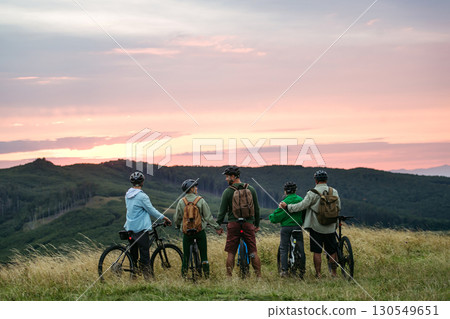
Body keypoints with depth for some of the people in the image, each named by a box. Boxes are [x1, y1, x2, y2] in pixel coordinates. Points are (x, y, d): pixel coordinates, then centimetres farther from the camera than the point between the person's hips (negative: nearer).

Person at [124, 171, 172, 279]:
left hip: (130, 228, 8)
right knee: (144, 251, -6)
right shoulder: (142, 196, -16)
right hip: (141, 228, -8)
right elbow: (151, 210, -10)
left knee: (133, 252, 12)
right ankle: (147, 276, -9)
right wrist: (164, 218, 3)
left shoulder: (128, 195, 10)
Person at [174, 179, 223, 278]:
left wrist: (177, 226, 28)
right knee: (204, 255, 6)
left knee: (186, 255, 8)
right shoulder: (201, 201, -7)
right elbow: (208, 217, -6)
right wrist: (217, 227, 4)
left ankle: (184, 276, 6)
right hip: (200, 231, -2)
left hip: (187, 232, 2)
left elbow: (177, 218, 6)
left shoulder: (181, 202, -1)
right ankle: (206, 276, 6)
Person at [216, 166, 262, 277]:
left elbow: (222, 211, -3)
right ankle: (258, 275, -1)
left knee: (231, 252, 3)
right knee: (253, 252, 3)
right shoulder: (251, 189, 6)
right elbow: (256, 209, 11)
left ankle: (229, 276, 2)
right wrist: (257, 224, 21)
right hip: (248, 223, 2)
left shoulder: (227, 192, -3)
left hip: (233, 223, -2)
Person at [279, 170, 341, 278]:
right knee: (332, 251, 12)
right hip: (330, 227, 3)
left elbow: (302, 205, -16)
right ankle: (334, 273, 17)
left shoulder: (313, 193, -12)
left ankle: (318, 274, 5)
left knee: (317, 252, 4)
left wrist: (287, 206, -9)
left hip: (316, 227, -3)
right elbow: (338, 207, 10)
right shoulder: (334, 192, 1)